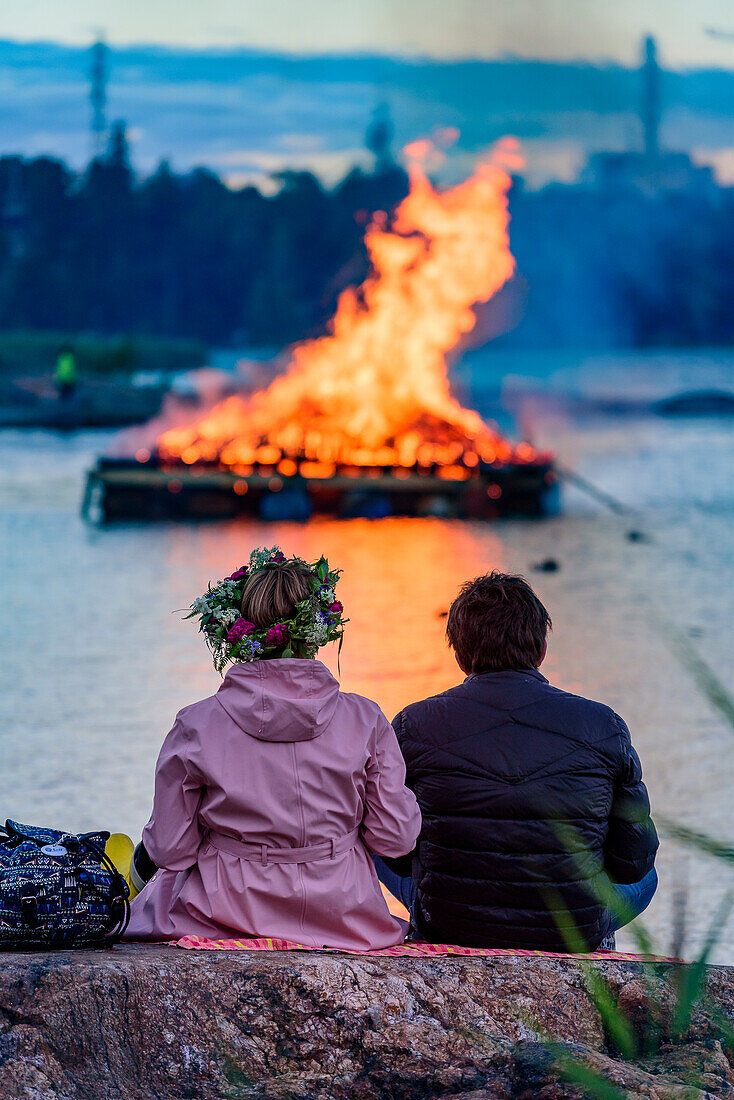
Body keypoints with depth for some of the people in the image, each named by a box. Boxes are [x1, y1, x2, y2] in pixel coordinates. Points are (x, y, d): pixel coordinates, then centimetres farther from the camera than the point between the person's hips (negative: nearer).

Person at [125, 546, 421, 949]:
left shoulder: (196, 726, -13)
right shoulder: (365, 720, -10)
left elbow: (171, 850, -7)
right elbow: (395, 839, -3)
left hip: (227, 913, -3)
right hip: (342, 915, 3)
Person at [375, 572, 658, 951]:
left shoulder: (414, 727, -11)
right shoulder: (604, 728, -10)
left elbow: (397, 857, -1)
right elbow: (631, 861, -2)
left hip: (447, 929, -1)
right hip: (573, 932, 1)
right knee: (646, 874, 35)